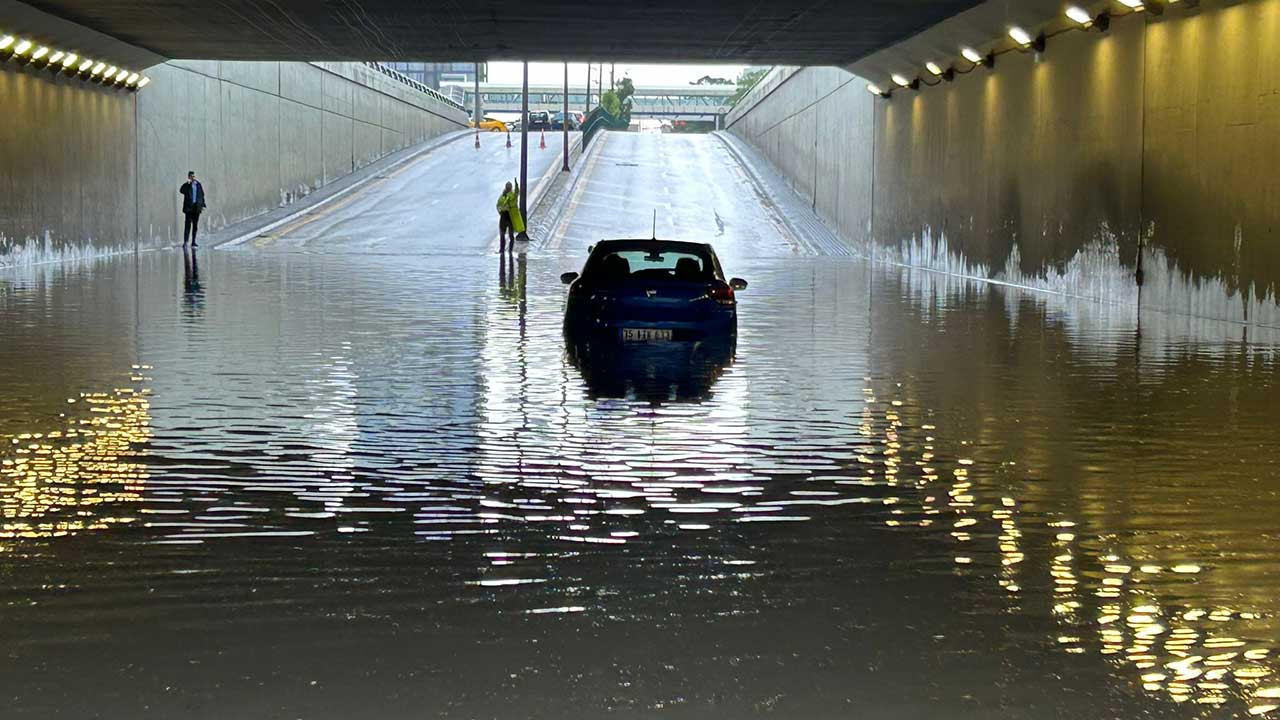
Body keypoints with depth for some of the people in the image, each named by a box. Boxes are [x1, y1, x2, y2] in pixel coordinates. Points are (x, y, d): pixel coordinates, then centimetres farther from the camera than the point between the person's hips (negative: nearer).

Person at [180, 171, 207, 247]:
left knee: (195, 226, 5)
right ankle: (185, 242, -9)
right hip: (189, 207, -4)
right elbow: (181, 191, -21)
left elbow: (202, 195, 16)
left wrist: (203, 205, 10)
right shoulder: (186, 185, -1)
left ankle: (193, 242, 11)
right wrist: (188, 183, -27)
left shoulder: (198, 185, 10)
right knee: (188, 225, -9)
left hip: (197, 207, 4)